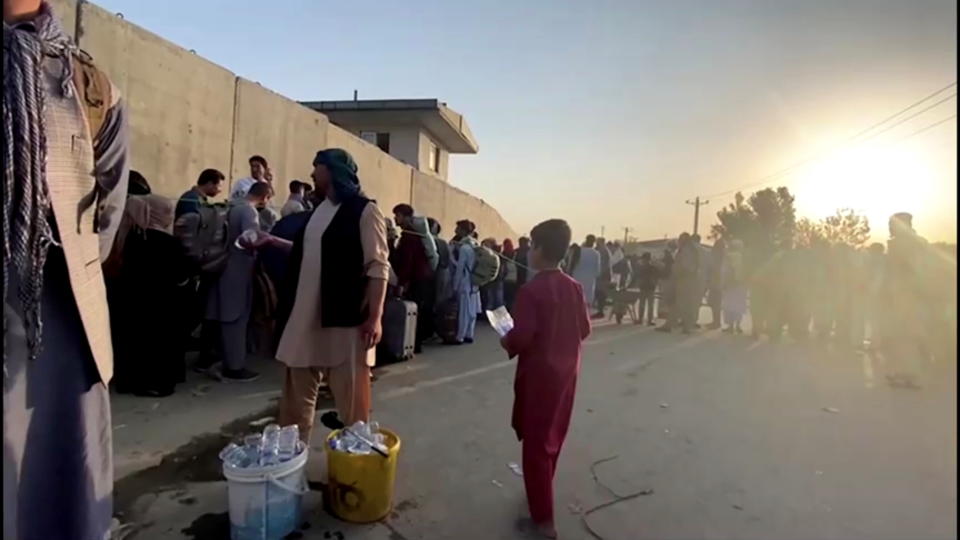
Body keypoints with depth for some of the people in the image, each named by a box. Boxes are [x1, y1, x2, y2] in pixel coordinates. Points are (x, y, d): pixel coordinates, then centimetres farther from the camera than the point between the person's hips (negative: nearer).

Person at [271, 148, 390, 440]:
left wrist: (374, 317, -19)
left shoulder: (365, 210, -9)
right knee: (297, 393, 16)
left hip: (345, 320, -8)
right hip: (305, 318, 8)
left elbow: (378, 267, -14)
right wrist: (274, 241, 23)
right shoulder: (318, 211, 14)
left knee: (350, 396, 3)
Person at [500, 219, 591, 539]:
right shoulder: (574, 287, 0)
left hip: (538, 373, -7)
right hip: (566, 371, 7)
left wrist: (506, 343, -4)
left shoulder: (531, 291, -20)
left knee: (536, 442, 5)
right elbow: (585, 329, 5)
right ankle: (542, 497, 42)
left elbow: (522, 336, -24)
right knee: (553, 437, 22)